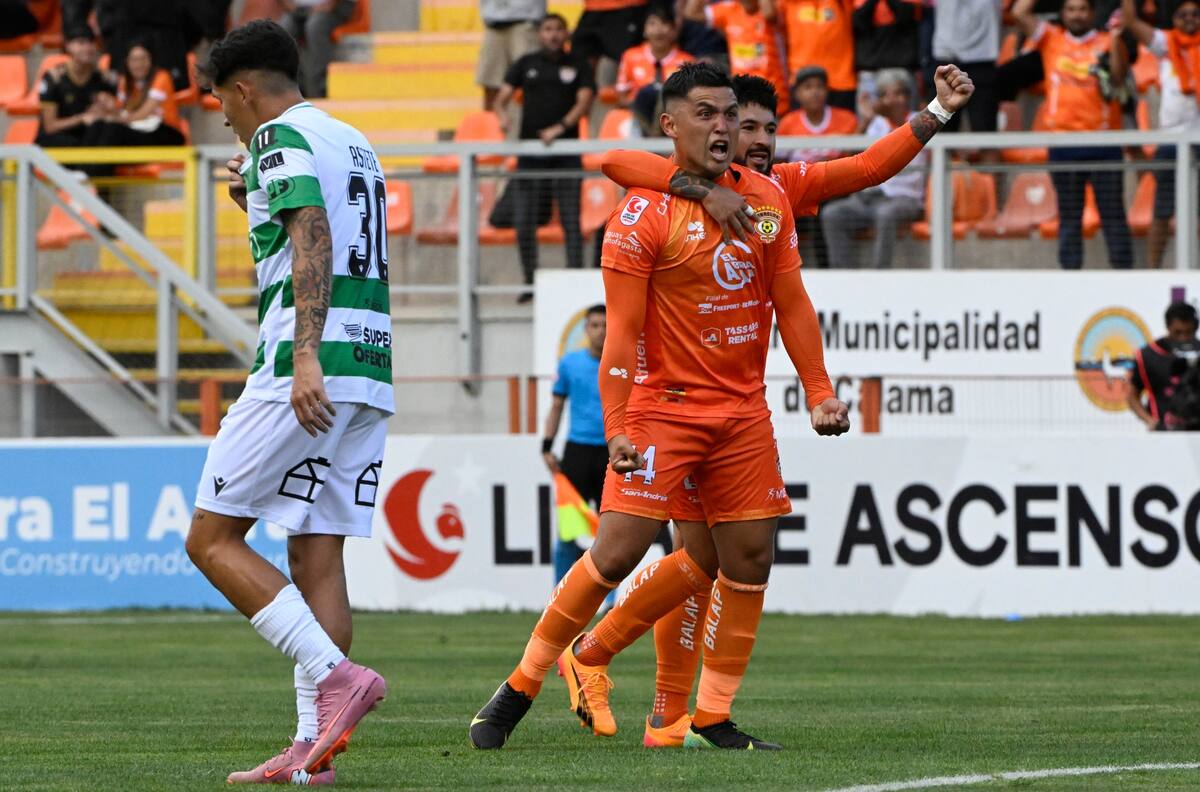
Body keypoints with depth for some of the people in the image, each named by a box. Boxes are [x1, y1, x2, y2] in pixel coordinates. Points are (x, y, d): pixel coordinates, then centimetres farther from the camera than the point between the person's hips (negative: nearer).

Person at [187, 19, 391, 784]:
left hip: (303, 374, -8)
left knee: (213, 540, -3)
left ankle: (333, 675, -17)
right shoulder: (355, 142, 22)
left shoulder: (280, 139, -5)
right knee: (317, 554, 6)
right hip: (370, 374, 8)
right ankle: (313, 746, -1)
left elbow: (314, 242, -20)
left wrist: (304, 358, -28)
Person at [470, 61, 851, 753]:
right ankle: (522, 687, 2)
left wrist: (820, 391, 6)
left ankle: (713, 719, 9)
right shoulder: (643, 214, -10)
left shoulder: (768, 199, 7)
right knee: (617, 552, -11)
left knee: (751, 557, 0)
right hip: (664, 405, -5)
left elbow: (792, 303, 12)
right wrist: (617, 428, -16)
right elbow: (623, 331, -11)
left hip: (745, 410, 5)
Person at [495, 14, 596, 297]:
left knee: (571, 221, -4)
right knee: (523, 222, 0)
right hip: (530, 152, 2)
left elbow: (584, 101, -5)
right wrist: (502, 113, -18)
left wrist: (560, 127, -19)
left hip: (566, 151, -2)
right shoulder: (526, 64, 10)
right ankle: (531, 282, 11)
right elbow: (503, 96, 6)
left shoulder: (578, 65, 6)